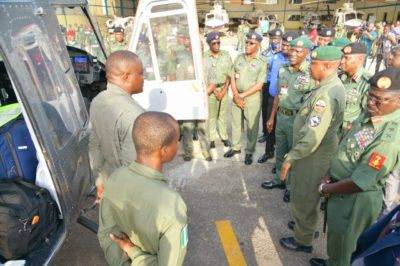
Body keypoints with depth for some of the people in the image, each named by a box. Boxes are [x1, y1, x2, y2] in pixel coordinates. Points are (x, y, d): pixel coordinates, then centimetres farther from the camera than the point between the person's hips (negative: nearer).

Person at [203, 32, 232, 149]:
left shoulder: (226, 55, 0)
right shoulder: (204, 57, -9)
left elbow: (229, 74, 2)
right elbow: (204, 77, -9)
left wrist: (224, 90, -6)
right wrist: (215, 91, -11)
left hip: (223, 88, 2)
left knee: (223, 114, 11)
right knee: (211, 115, 5)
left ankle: (224, 136, 25)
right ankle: (212, 138, 18)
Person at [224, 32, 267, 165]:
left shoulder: (261, 63, -8)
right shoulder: (239, 58, 4)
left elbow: (259, 85, -12)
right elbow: (232, 78, 2)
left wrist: (243, 95, -13)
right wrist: (236, 96, -8)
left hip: (252, 98, -4)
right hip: (237, 96, 4)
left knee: (252, 126, 6)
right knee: (235, 123, 14)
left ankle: (249, 152, 22)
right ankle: (236, 147, 33)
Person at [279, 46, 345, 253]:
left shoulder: (326, 94, -29)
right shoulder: (333, 85, 3)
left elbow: (313, 137, -32)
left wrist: (290, 158, -24)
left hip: (312, 155, -9)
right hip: (316, 151, 9)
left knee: (303, 197, 9)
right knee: (307, 195, 27)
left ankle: (303, 241, 29)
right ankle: (304, 223, 49)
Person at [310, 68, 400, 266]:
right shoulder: (371, 113, -4)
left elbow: (359, 182, -27)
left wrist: (326, 189, -13)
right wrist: (329, 176, 0)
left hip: (355, 198, -8)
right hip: (340, 186, 8)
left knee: (341, 242, 16)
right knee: (336, 237, 29)